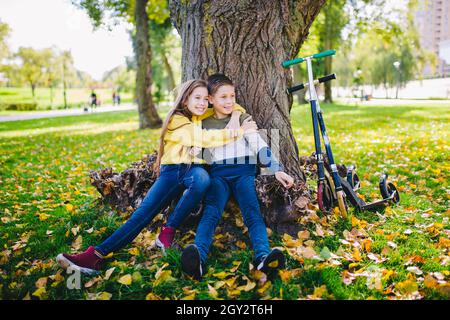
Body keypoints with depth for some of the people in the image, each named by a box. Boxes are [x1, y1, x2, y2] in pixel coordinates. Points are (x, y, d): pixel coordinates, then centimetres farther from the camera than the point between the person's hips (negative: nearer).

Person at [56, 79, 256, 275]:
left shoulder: (202, 116, 15)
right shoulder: (178, 121, -2)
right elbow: (204, 139, -15)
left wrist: (235, 114, 2)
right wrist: (239, 132, -12)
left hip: (193, 169, 3)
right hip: (172, 170, -3)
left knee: (202, 177, -36)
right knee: (145, 211, -20)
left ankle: (168, 231, -26)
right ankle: (96, 255, -23)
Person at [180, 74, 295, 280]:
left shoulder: (243, 120, 16)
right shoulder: (204, 124, 19)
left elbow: (260, 147, 5)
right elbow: (197, 154, 21)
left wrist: (276, 170, -10)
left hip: (243, 172, 0)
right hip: (217, 174, 0)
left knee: (252, 212, -27)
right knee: (211, 212, -28)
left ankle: (263, 257, -49)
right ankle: (198, 257, -51)